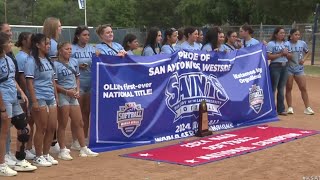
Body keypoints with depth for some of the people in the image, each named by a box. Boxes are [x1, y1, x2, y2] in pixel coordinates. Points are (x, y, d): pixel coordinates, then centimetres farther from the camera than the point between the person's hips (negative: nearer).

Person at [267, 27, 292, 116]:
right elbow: (269, 56, -15)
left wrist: (286, 53, -7)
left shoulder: (287, 43, 11)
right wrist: (280, 54, -17)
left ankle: (281, 109, 16)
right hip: (275, 67, -6)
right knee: (273, 88, -3)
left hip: (285, 67, 6)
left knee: (281, 89, 11)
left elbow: (290, 56, 14)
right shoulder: (271, 44, -8)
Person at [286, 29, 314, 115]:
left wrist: (304, 59, -1)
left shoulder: (302, 43, 0)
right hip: (289, 68, -2)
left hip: (299, 69, 3)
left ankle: (307, 108, 7)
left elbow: (307, 52, 15)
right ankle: (290, 107, 12)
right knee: (288, 88, 4)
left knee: (303, 88, 2)